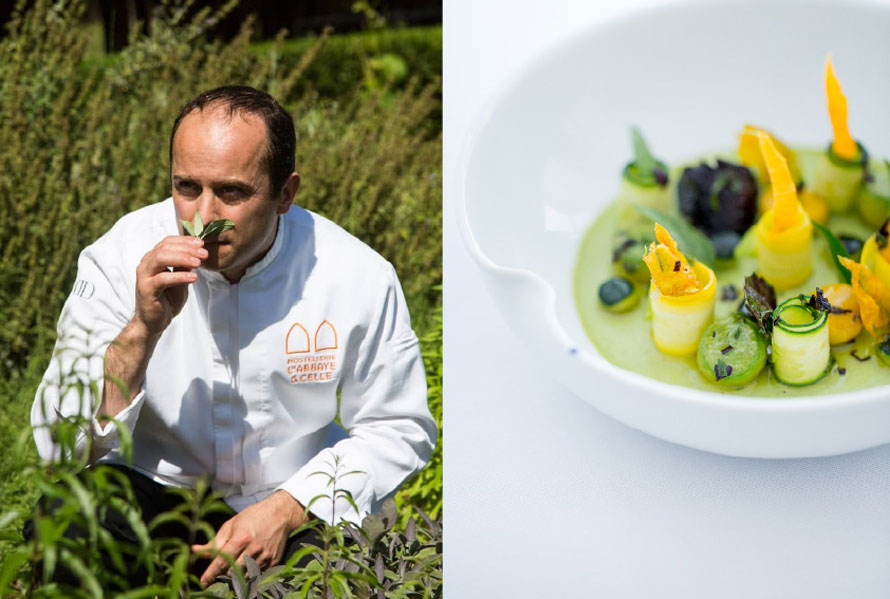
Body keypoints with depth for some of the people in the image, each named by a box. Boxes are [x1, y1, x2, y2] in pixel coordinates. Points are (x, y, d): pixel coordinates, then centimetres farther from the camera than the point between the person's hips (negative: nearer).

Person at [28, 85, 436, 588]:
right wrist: (142, 329, -30)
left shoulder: (358, 277, -12)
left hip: (297, 509, 0)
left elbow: (398, 428, -2)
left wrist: (286, 510, -16)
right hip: (152, 492, 1)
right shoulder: (119, 259, -12)